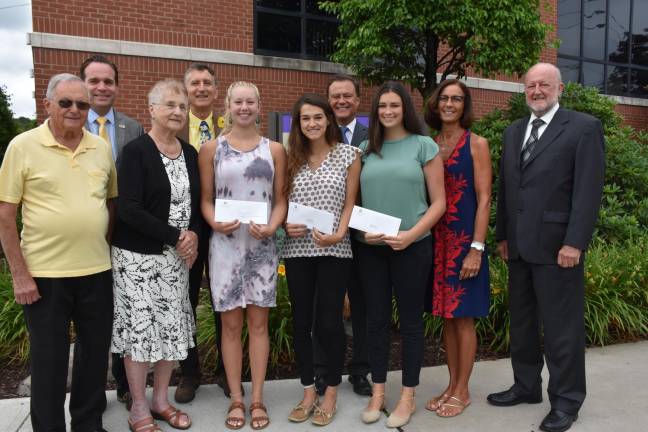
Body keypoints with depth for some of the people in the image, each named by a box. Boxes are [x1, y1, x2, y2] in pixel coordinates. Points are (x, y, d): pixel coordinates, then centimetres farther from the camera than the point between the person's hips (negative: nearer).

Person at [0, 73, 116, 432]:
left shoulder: (101, 148, 5)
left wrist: (112, 251, 9)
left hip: (97, 271, 4)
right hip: (43, 274, -3)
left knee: (95, 352, 14)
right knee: (48, 360, 9)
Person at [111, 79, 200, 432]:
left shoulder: (189, 153, 9)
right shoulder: (136, 151, -10)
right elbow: (129, 209, -18)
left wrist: (193, 235, -6)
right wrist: (176, 236, -17)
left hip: (177, 256, 6)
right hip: (138, 256, -5)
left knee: (173, 328, 10)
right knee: (140, 329, 1)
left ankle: (161, 400, 27)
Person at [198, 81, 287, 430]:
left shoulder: (274, 150, 6)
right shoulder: (211, 149, 4)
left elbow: (280, 198, 5)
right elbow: (206, 199, 4)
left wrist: (270, 227, -13)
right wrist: (216, 224, -15)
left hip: (262, 243, 1)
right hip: (225, 243, 0)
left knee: (258, 322, 6)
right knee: (231, 324, 5)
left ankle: (257, 399, 18)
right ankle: (236, 399, 19)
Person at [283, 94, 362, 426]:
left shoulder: (348, 154, 1)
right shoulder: (291, 157, 8)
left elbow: (350, 203, -1)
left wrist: (338, 234, -15)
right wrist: (285, 225, -8)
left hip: (334, 250, -3)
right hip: (297, 250, 3)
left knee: (329, 322, 1)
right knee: (301, 322, 9)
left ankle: (330, 393, 21)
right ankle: (308, 392, 24)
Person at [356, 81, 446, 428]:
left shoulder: (424, 146, -1)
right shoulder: (366, 149, 8)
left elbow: (438, 202, -2)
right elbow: (356, 198, 12)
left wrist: (411, 234, -15)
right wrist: (362, 230, -6)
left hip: (412, 246, -3)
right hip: (370, 247, 3)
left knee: (410, 320, 7)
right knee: (376, 319, 10)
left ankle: (408, 396, 22)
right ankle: (377, 393, 24)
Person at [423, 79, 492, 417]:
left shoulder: (476, 144, -3)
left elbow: (484, 199, -8)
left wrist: (476, 248, -15)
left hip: (464, 240, -4)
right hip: (437, 240, 5)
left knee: (463, 319, 4)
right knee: (446, 317, 12)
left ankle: (462, 391, 18)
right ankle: (451, 386, 25)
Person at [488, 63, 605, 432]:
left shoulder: (584, 127, -4)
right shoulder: (514, 132, 15)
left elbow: (589, 190, -11)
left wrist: (574, 243, -17)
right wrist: (503, 235, 11)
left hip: (556, 245, -6)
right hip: (519, 246, 6)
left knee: (562, 326, 3)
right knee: (522, 322, 15)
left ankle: (566, 400, 19)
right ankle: (526, 386, 30)